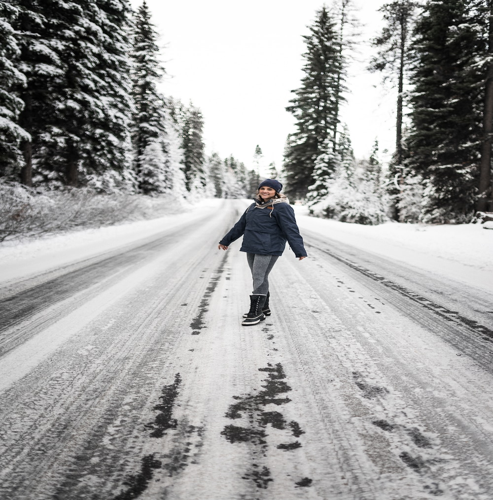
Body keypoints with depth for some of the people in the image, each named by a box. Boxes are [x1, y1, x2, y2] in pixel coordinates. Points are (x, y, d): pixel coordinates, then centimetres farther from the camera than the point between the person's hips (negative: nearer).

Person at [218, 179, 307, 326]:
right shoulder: (255, 206, 16)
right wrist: (226, 241, 27)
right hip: (252, 248, 8)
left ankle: (256, 313, -1)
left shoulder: (282, 207, -7)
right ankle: (264, 308, 24)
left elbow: (291, 230, -13)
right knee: (258, 278, 12)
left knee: (259, 278, -8)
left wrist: (299, 251, -19)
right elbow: (240, 226, 23)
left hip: (268, 249, -8)